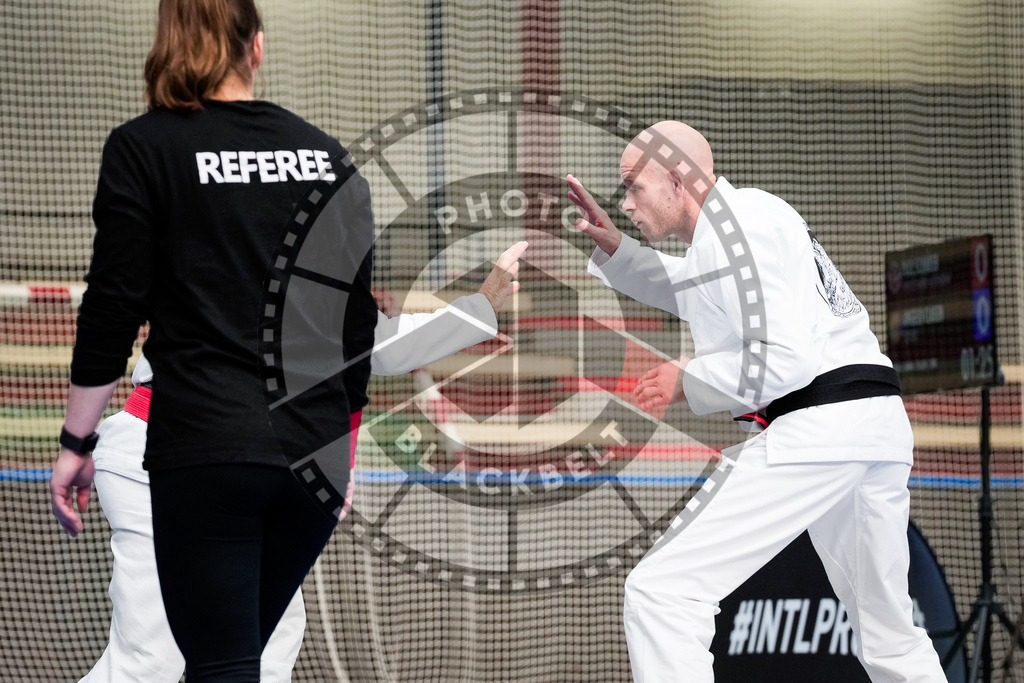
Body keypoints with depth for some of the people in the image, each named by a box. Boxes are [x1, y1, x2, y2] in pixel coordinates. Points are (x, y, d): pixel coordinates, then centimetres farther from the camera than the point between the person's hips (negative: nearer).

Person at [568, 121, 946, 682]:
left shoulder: (732, 225, -9)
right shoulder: (754, 211, 21)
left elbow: (780, 362, -18)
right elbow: (691, 292, 39)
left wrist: (688, 381, -4)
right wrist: (613, 247, 25)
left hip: (815, 425, -11)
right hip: (878, 425, 11)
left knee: (660, 592, -14)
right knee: (889, 634, 20)